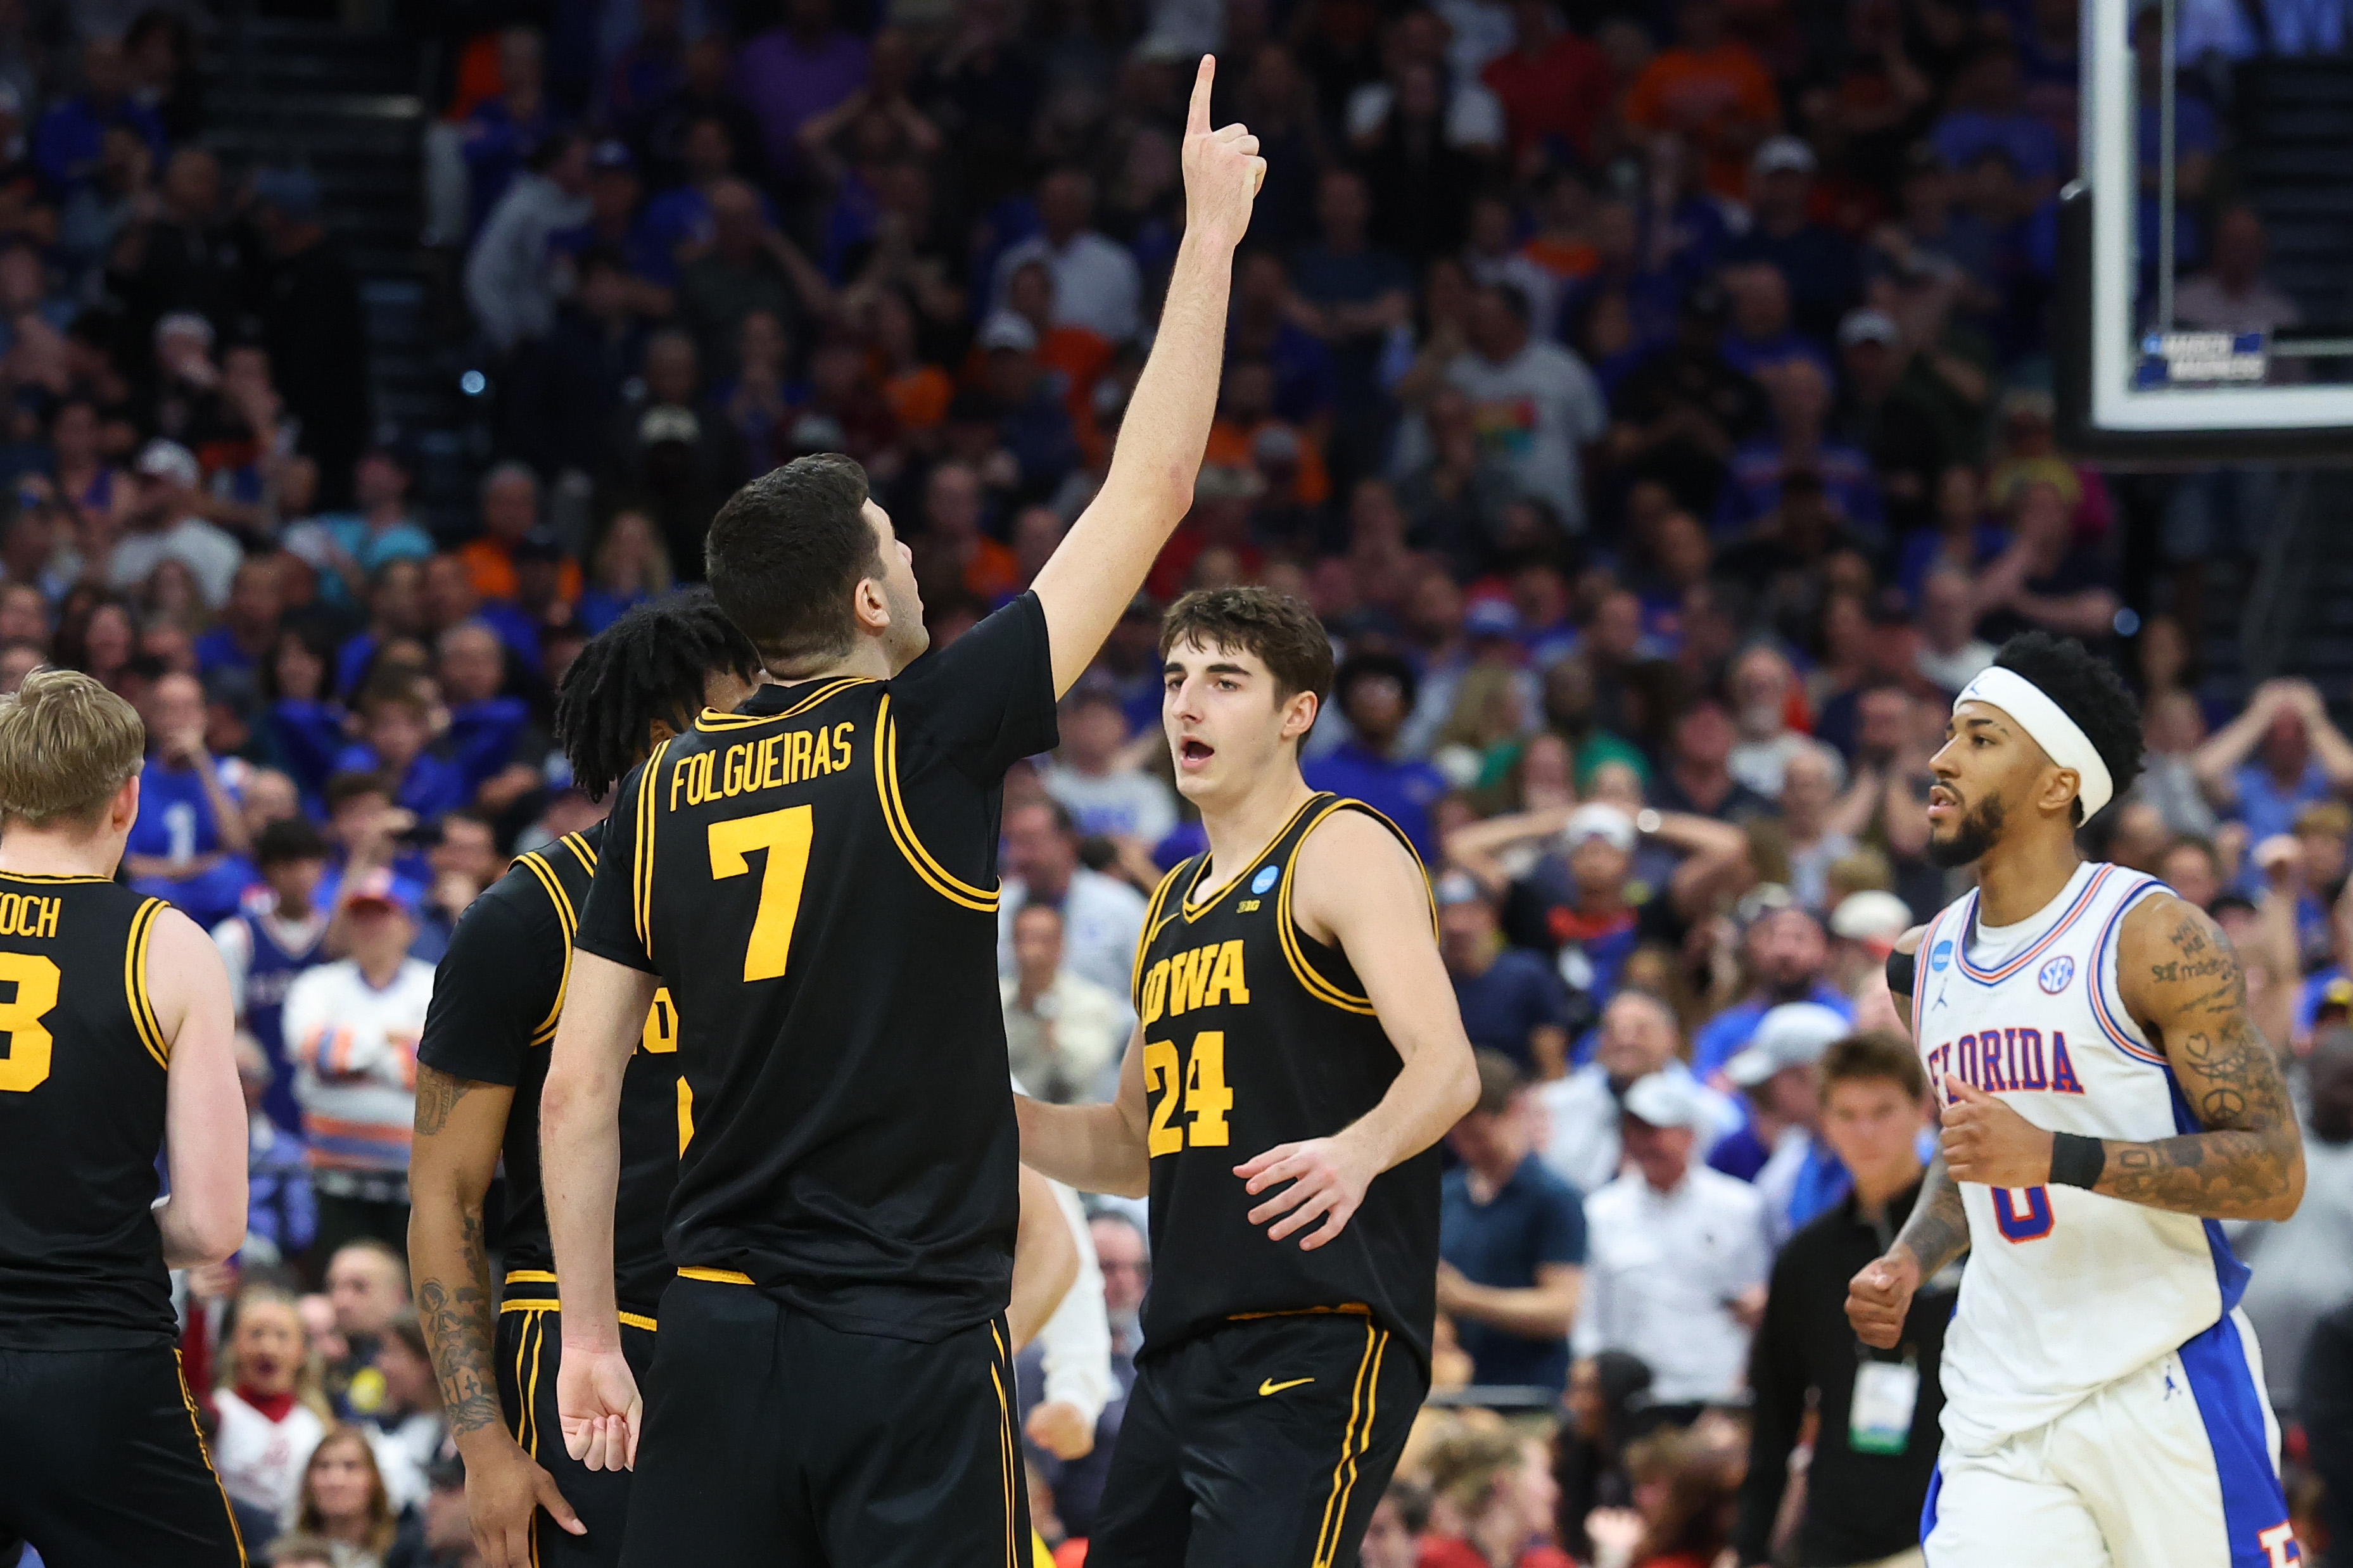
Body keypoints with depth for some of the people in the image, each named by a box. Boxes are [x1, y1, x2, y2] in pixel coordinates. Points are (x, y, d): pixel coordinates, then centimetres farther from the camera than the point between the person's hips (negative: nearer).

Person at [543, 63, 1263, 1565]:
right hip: (910, 1345, -5)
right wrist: (1212, 230, 8)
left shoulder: (666, 791, 7)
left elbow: (578, 1090, 5)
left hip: (720, 1333, 5)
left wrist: (590, 1334, 12)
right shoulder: (929, 740, -6)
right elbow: (1150, 492, -1)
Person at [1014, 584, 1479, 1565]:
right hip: (1182, 1354, 8)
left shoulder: (1343, 850, -4)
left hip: (1320, 1346, -8)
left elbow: (1446, 1066, -18)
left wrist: (1356, 1151, -38)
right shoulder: (1176, 904, 22)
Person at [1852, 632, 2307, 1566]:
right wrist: (1910, 1261, 7)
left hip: (2164, 1396, -5)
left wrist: (2052, 1156, -24)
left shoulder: (2153, 938, -9)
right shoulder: (1928, 961, 13)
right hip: (1997, 1417, 5)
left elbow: (2276, 1173, -14)